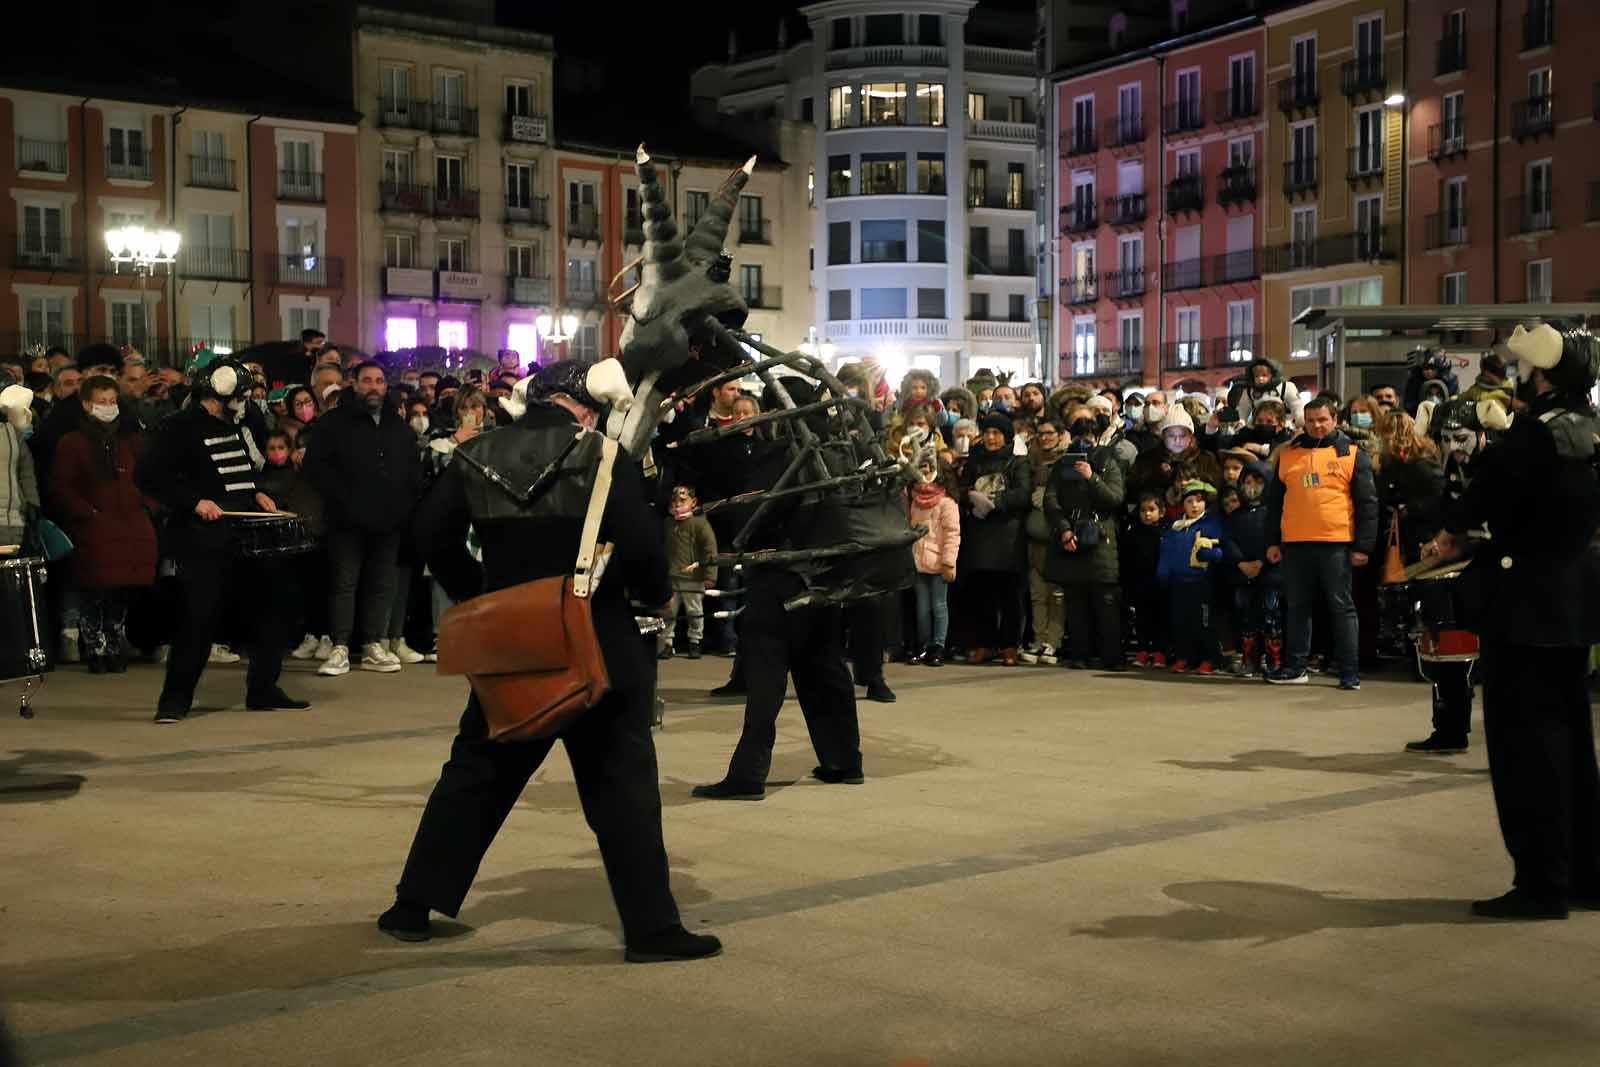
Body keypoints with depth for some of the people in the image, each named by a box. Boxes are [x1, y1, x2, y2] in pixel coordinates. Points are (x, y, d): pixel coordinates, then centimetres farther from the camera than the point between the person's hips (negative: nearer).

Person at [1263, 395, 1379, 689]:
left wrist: (1363, 546, -5)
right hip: (1295, 543, 3)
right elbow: (1274, 501, 15)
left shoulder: (1351, 454, 3)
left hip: (1336, 543, -3)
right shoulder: (1287, 454, 12)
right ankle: (1295, 667, 16)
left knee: (1341, 607, 1)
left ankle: (1350, 672, 4)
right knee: (1297, 607, 9)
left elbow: (1367, 503, 1)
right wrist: (1272, 541, 9)